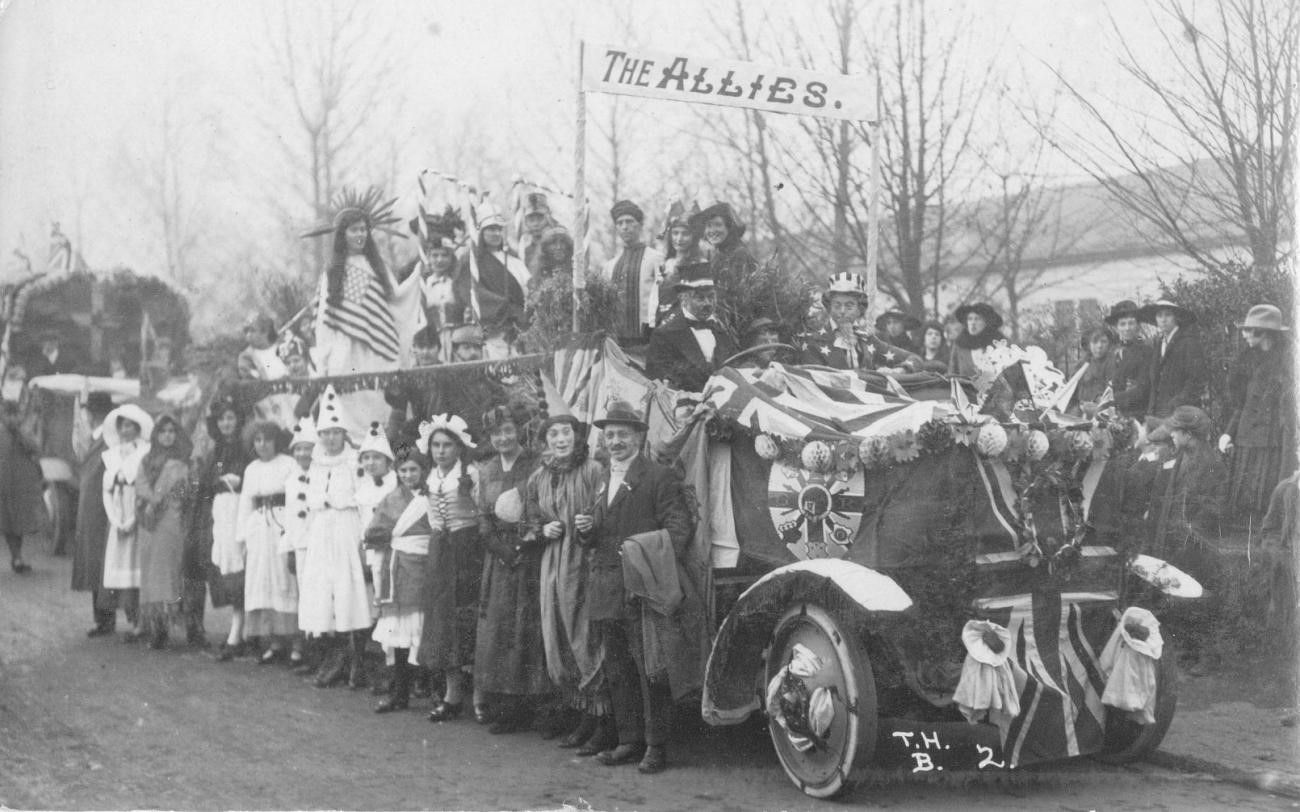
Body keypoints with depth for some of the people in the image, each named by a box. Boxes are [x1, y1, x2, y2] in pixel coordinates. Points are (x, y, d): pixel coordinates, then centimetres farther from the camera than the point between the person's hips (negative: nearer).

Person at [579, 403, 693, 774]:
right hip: (605, 590, 8)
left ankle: (656, 746, 1)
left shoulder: (659, 477, -4)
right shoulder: (604, 482, 20)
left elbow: (679, 526, -10)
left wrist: (657, 561, -24)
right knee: (617, 671, 11)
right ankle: (630, 741, 19)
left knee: (650, 670, -5)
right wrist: (586, 530, 2)